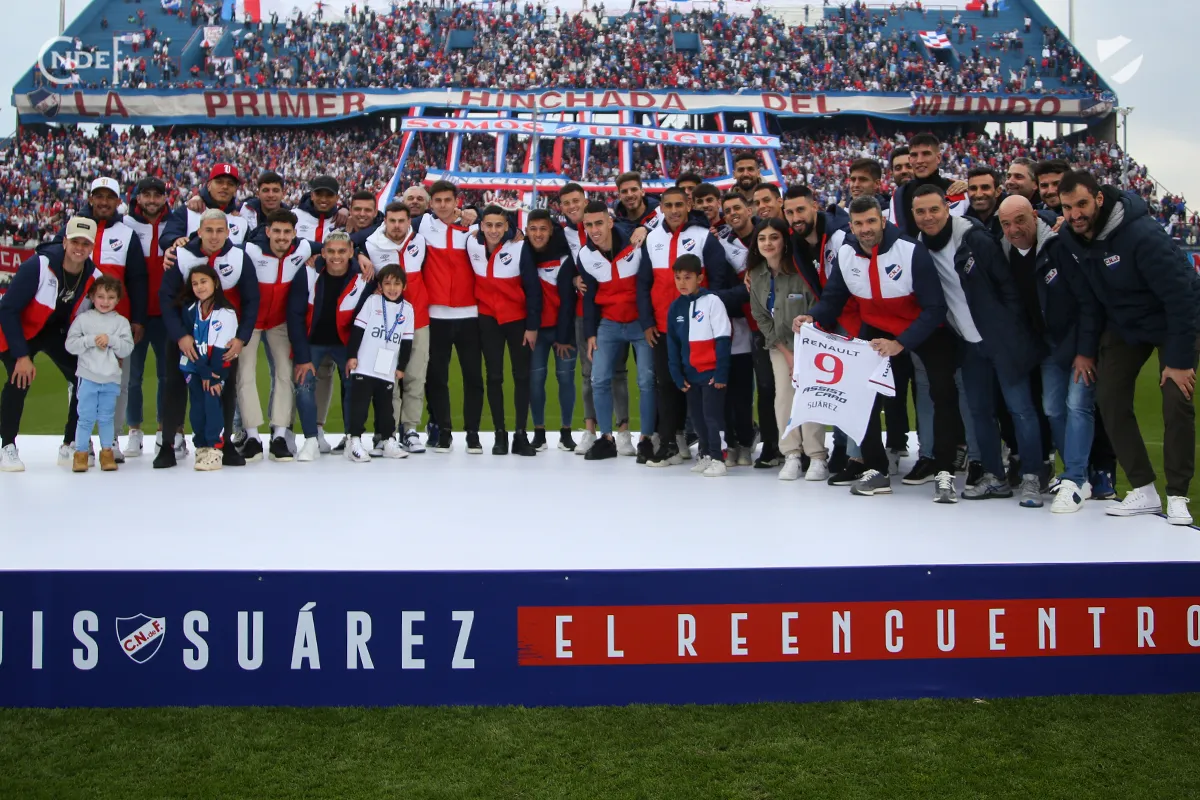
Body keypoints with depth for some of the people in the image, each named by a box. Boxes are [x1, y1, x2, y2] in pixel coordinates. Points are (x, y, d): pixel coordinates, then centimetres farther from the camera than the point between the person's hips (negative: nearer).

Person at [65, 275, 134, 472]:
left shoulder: (121, 322, 4)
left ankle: (107, 452, 19)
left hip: (111, 379, 1)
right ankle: (81, 452, 9)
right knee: (86, 417, 0)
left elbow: (127, 349, -4)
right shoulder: (83, 319, 1)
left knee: (107, 418, 9)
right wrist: (91, 340, -16)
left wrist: (110, 340, -17)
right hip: (87, 377, -1)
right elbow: (70, 344, -5)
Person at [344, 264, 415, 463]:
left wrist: (401, 366, 7)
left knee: (385, 406, 12)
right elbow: (357, 329, -3)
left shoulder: (407, 309, 5)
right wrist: (351, 355, -7)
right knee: (360, 404, -3)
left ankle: (388, 441, 20)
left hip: (388, 370, 3)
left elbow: (407, 341, 8)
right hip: (364, 367, -3)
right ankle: (355, 442, 0)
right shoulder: (372, 301, -3)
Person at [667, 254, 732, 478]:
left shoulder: (712, 301, -10)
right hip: (690, 374, 6)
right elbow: (672, 344, 9)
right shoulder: (676, 306, 5)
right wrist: (678, 375, 4)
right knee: (697, 416, 13)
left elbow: (723, 340, -11)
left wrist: (721, 373, -14)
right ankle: (705, 453, 26)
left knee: (713, 415, -4)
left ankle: (717, 458, 4)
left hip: (712, 372, -5)